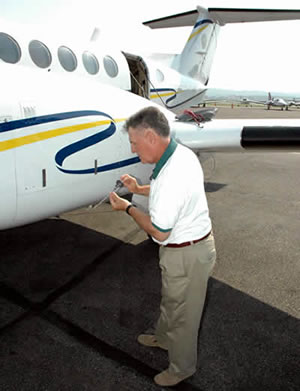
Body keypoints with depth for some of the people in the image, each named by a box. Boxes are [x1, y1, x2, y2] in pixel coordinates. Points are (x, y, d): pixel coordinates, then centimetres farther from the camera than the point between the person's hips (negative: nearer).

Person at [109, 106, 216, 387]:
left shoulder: (171, 175, -35)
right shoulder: (182, 153, -4)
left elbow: (159, 233, -26)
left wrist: (128, 208, -14)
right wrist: (139, 189, 7)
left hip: (186, 253, -9)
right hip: (194, 240, 9)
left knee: (182, 311, 14)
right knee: (170, 298, 30)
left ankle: (182, 367, 39)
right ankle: (164, 337, 56)